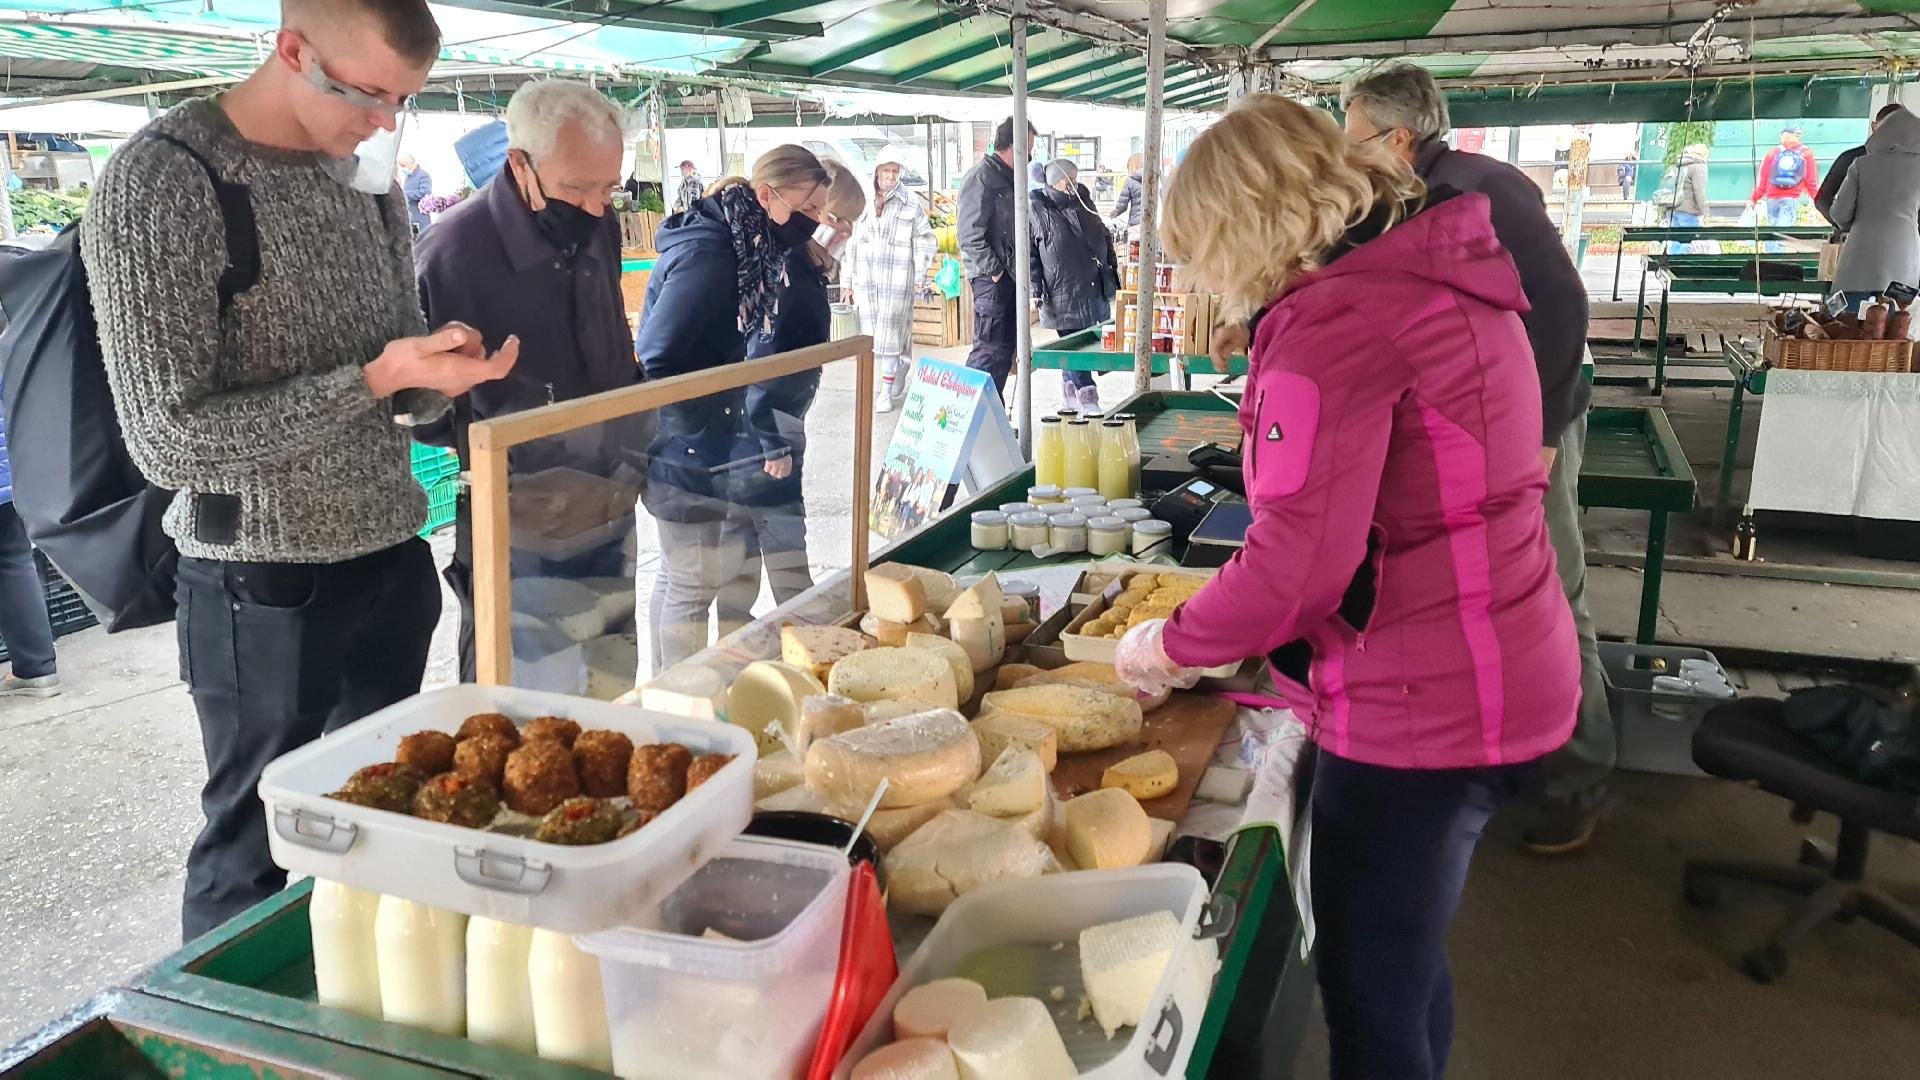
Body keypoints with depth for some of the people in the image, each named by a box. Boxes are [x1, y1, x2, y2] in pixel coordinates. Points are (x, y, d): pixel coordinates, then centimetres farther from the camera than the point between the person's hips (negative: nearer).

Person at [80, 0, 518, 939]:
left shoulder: (366, 176, 6)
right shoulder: (158, 184, -14)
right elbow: (169, 438, -17)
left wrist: (437, 371, -10)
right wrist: (374, 378, -23)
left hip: (393, 559, 6)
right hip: (265, 585, -6)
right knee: (254, 847, 9)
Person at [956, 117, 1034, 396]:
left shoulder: (1007, 177, 16)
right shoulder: (981, 177, -14)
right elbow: (970, 235, -20)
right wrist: (994, 270, -17)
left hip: (1009, 276, 10)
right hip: (991, 278, -10)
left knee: (1005, 349, 13)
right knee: (991, 350, -10)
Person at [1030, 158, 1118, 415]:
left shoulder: (1083, 205, 15)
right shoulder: (1037, 211, -4)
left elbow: (1104, 238, 23)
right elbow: (1030, 254, -5)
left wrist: (1112, 273, 17)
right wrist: (1036, 291, -11)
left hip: (1095, 287, 6)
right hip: (1063, 293, -6)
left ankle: (1070, 384, 29)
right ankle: (1087, 398, -4)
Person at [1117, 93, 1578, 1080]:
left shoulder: (1335, 320, -20)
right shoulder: (1440, 280, 11)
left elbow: (1298, 564, -26)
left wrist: (1172, 645, -8)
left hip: (1416, 711, -10)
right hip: (1504, 678, 10)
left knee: (1370, 997, 6)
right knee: (1407, 964, 25)